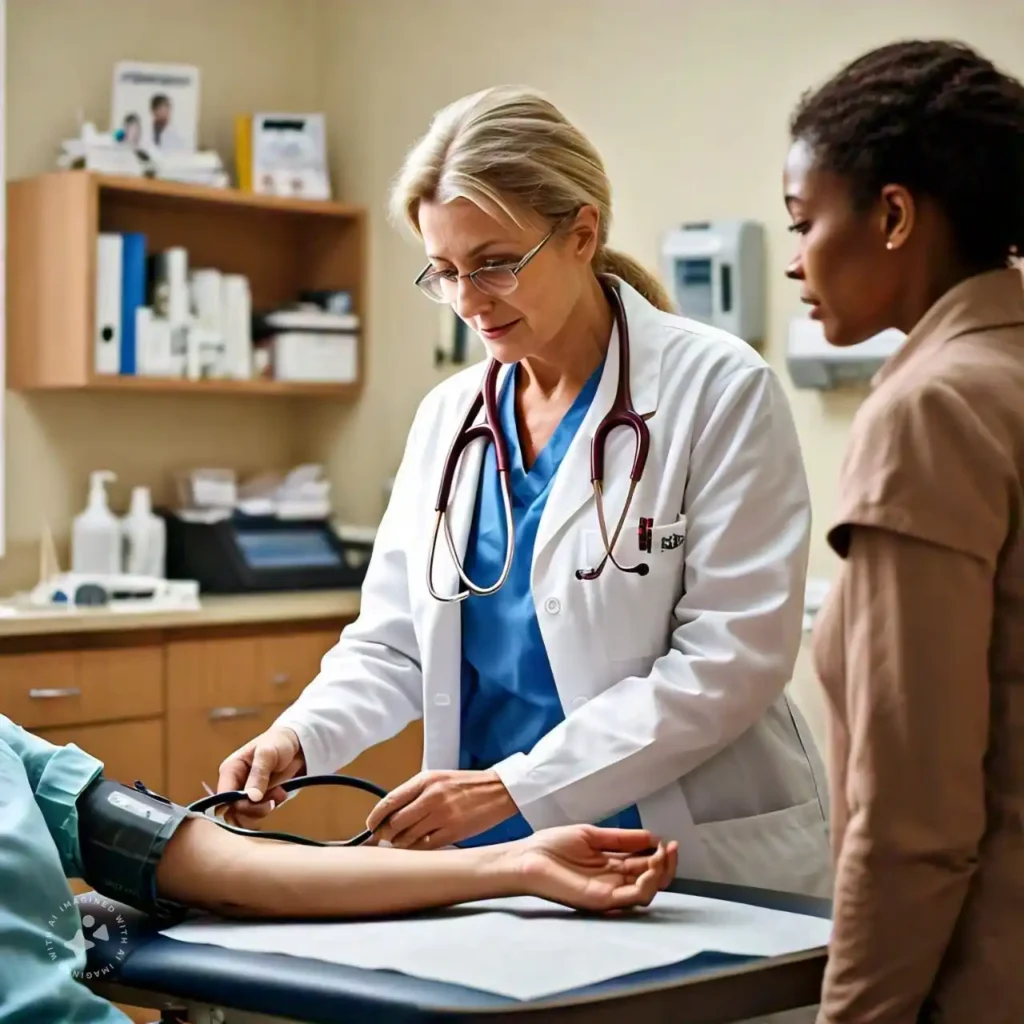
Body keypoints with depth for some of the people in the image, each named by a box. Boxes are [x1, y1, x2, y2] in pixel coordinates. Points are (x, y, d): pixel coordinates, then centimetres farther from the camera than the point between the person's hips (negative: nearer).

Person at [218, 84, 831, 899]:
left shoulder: (718, 390, -7)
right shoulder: (447, 416, 10)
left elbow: (728, 658, -14)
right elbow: (393, 643, 11)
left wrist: (515, 788, -19)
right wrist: (300, 737, -9)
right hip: (489, 868, 4)